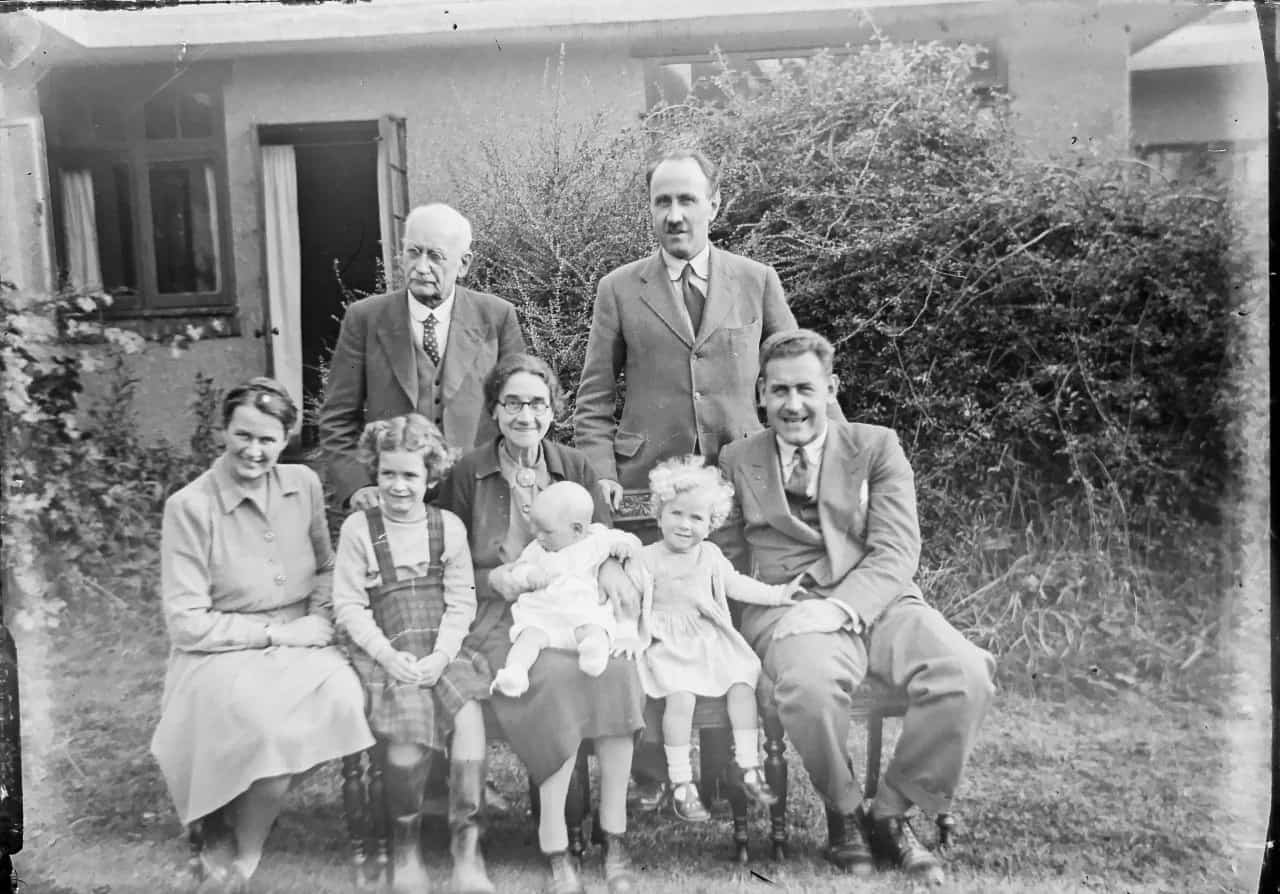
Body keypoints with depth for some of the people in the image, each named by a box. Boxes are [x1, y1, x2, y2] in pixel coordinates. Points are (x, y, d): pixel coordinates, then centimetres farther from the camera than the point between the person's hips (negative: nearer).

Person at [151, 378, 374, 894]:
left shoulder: (303, 485, 5)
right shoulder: (189, 507, -8)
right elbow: (187, 623, -9)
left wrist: (320, 618, -1)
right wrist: (274, 632, -12)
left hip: (300, 645, 4)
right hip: (222, 654, -4)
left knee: (343, 695, -28)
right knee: (268, 719, -35)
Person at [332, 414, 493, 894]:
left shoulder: (449, 526, 8)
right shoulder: (358, 527, 4)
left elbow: (461, 602, 5)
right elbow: (348, 603, 1)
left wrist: (441, 655, -10)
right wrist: (387, 655, -12)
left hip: (442, 649, 2)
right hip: (384, 652, -1)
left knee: (468, 715, -26)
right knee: (409, 730, -27)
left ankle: (466, 843, -12)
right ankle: (405, 837, 0)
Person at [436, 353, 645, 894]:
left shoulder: (574, 467, 13)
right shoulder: (467, 474, 4)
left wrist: (609, 565, -12)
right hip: (498, 613, -2)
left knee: (616, 666, -29)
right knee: (552, 675, -33)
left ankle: (614, 840, -19)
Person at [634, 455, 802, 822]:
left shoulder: (710, 555, 10)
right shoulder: (647, 558, -1)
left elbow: (737, 584, 18)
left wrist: (777, 594, 13)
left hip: (710, 638, 5)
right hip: (668, 644, -4)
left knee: (743, 683, -16)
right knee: (681, 695, -27)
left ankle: (748, 767, -2)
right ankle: (681, 783, -16)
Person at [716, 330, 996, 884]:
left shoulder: (876, 446, 10)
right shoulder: (737, 460, 14)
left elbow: (895, 552, -1)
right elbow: (731, 561, 13)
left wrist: (841, 607, -19)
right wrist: (768, 605, -8)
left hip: (875, 602, 1)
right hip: (786, 608, -1)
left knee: (966, 675, -27)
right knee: (809, 683, -36)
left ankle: (889, 814, -2)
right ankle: (843, 812, -3)